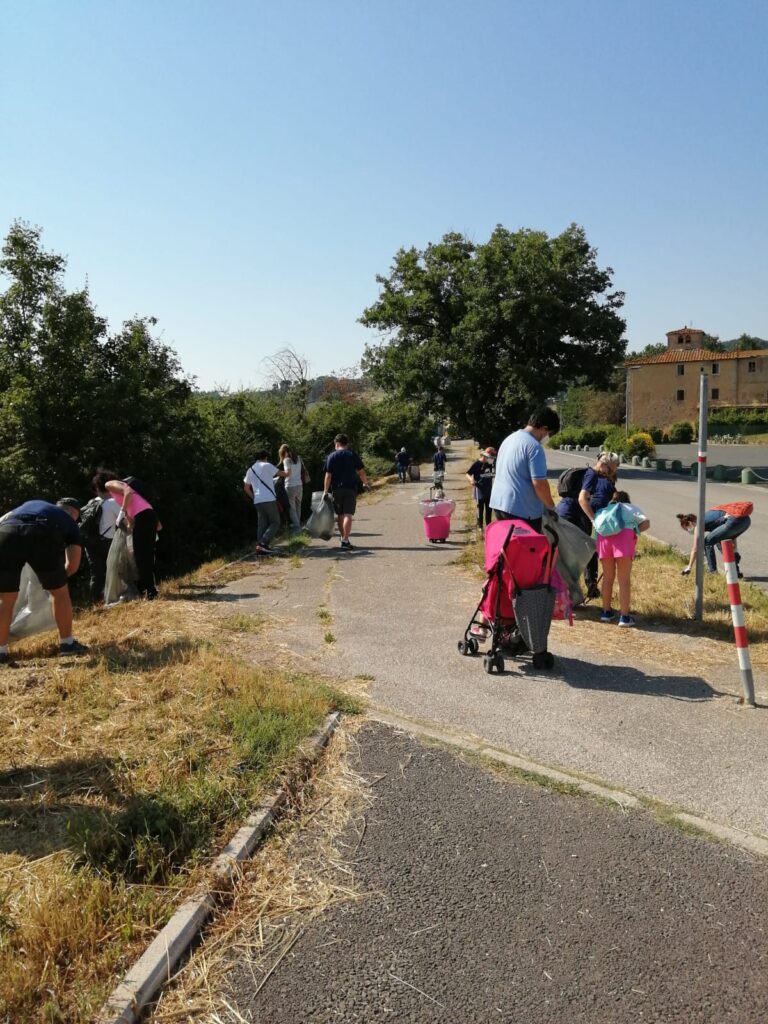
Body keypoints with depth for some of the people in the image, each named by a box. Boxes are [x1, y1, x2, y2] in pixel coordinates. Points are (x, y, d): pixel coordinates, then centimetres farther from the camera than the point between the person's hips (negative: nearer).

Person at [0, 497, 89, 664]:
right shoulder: (70, 523, 31)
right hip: (42, 535, -2)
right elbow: (73, 565, 23)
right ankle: (67, 644, 29)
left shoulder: (30, 504, 42)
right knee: (59, 592, 19)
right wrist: (56, 576, 42)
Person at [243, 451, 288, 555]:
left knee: (261, 525, 11)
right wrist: (287, 473, 27)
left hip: (257, 501, 6)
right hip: (269, 500, -6)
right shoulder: (266, 465, -1)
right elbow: (283, 474, 5)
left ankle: (259, 546, 1)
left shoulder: (250, 470, 16)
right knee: (275, 523, 1)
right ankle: (263, 543, -16)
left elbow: (246, 488, 18)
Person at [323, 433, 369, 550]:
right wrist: (365, 483, 17)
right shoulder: (353, 455, 1)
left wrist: (325, 490, -1)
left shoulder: (331, 456, 1)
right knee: (348, 515, -6)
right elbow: (361, 472, 0)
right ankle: (345, 541, -15)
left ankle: (344, 538, 25)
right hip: (350, 489, -1)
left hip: (336, 489, 1)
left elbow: (328, 475, -5)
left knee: (340, 515, 15)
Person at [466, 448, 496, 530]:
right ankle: (480, 525, 7)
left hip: (489, 489, 6)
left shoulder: (490, 463, 6)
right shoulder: (476, 463, -14)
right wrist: (471, 480, -33)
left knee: (489, 508, 12)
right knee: (480, 508, -1)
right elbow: (468, 474, -15)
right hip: (480, 489, -6)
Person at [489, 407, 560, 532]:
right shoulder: (534, 446, -15)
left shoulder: (509, 438, 13)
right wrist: (551, 507, -4)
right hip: (522, 509, -9)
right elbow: (539, 483, -19)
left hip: (499, 503, 9)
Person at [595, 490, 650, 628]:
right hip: (624, 535, -2)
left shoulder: (605, 509, 36)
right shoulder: (632, 508, 30)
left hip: (603, 536, 3)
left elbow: (596, 524, 19)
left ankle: (606, 612, 24)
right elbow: (645, 523, 12)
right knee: (624, 579, 1)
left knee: (608, 577, 16)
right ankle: (624, 617, 0)